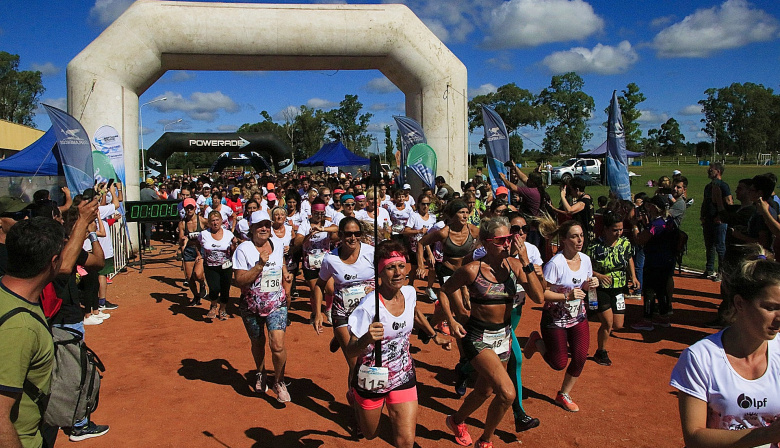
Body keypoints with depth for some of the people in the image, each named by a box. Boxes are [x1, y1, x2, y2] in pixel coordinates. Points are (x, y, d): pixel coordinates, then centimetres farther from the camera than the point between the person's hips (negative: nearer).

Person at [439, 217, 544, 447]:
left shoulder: (514, 265, -7)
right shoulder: (472, 270, -18)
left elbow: (538, 297, -16)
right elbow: (445, 291, -3)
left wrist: (526, 263, -23)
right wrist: (451, 320, -12)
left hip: (504, 335, 6)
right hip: (478, 337, -5)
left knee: (485, 391, 20)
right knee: (507, 393, -17)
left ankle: (457, 420, 51)